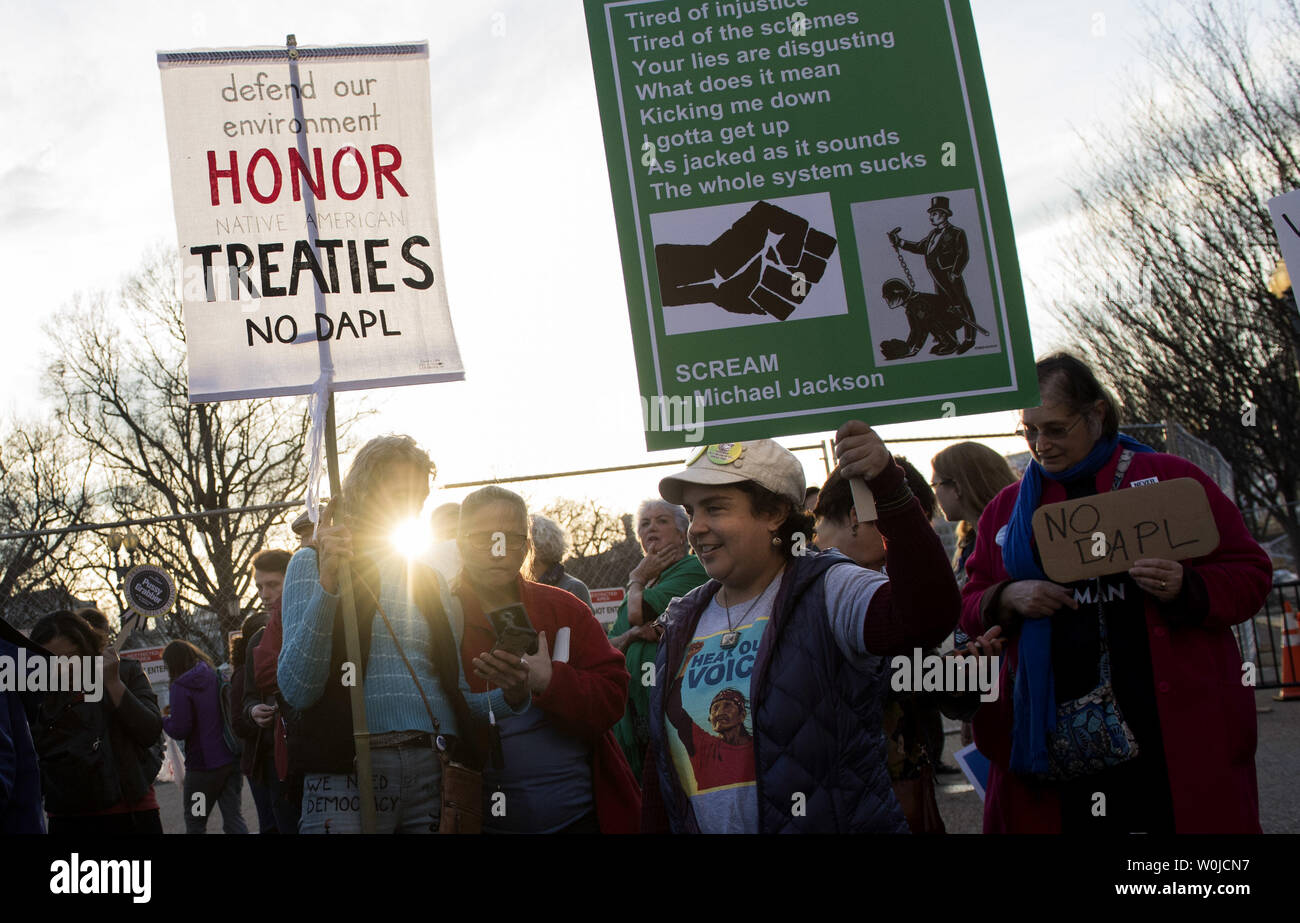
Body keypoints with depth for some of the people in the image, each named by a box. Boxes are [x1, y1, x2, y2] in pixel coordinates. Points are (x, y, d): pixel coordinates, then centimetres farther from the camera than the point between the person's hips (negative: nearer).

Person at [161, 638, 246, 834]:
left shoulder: (180, 687, -9)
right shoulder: (219, 678, 9)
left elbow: (179, 730, -15)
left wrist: (163, 720, 6)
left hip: (202, 765, -5)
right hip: (231, 760, 5)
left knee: (195, 824, 8)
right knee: (234, 820, 4)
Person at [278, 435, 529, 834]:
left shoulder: (428, 578, 19)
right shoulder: (313, 563, 5)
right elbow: (297, 689, -9)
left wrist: (508, 697, -3)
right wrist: (327, 584, -18)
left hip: (434, 772, 5)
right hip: (349, 773, -4)